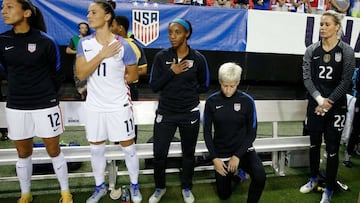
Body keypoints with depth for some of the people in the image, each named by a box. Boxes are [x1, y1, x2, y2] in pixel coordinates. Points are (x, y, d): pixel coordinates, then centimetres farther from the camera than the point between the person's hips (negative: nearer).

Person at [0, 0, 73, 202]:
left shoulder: (45, 41, -10)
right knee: (23, 154, 15)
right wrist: (21, 90, 12)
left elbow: (56, 73, 1)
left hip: (45, 105, -3)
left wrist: (46, 95, 8)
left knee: (54, 150, 7)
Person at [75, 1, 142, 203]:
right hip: (94, 106, 4)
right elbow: (81, 74, -11)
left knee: (128, 146, 7)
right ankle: (100, 187, 34)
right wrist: (102, 54, -19)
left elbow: (133, 75, -1)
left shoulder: (123, 45, -11)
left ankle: (134, 185, 28)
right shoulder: (84, 44, 0)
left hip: (119, 105, -3)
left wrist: (113, 82, -2)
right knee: (96, 148, 14)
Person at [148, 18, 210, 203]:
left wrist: (188, 89, -5)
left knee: (188, 153, 14)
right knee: (159, 153, 3)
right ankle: (160, 187, 30)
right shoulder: (161, 56, -4)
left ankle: (186, 188, 37)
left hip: (190, 113, 0)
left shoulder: (198, 58, -5)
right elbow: (154, 86, -6)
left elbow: (204, 86, 7)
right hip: (165, 113, 0)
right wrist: (171, 72, -16)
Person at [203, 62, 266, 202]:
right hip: (221, 153, 1)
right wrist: (214, 158, -11)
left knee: (260, 177, -29)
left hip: (243, 150, -1)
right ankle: (231, 174, 44)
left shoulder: (247, 101, -11)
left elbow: (252, 133, -6)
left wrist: (237, 156, -15)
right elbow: (207, 132, -3)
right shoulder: (211, 101, -9)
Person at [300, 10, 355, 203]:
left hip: (336, 106, -2)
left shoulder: (346, 51, -5)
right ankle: (313, 179, 37)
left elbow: (345, 82, -8)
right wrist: (319, 99, -15)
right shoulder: (311, 50, 0)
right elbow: (307, 78, -4)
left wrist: (328, 102, -13)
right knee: (314, 144, 16)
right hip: (315, 104, 3)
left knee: (332, 149, 2)